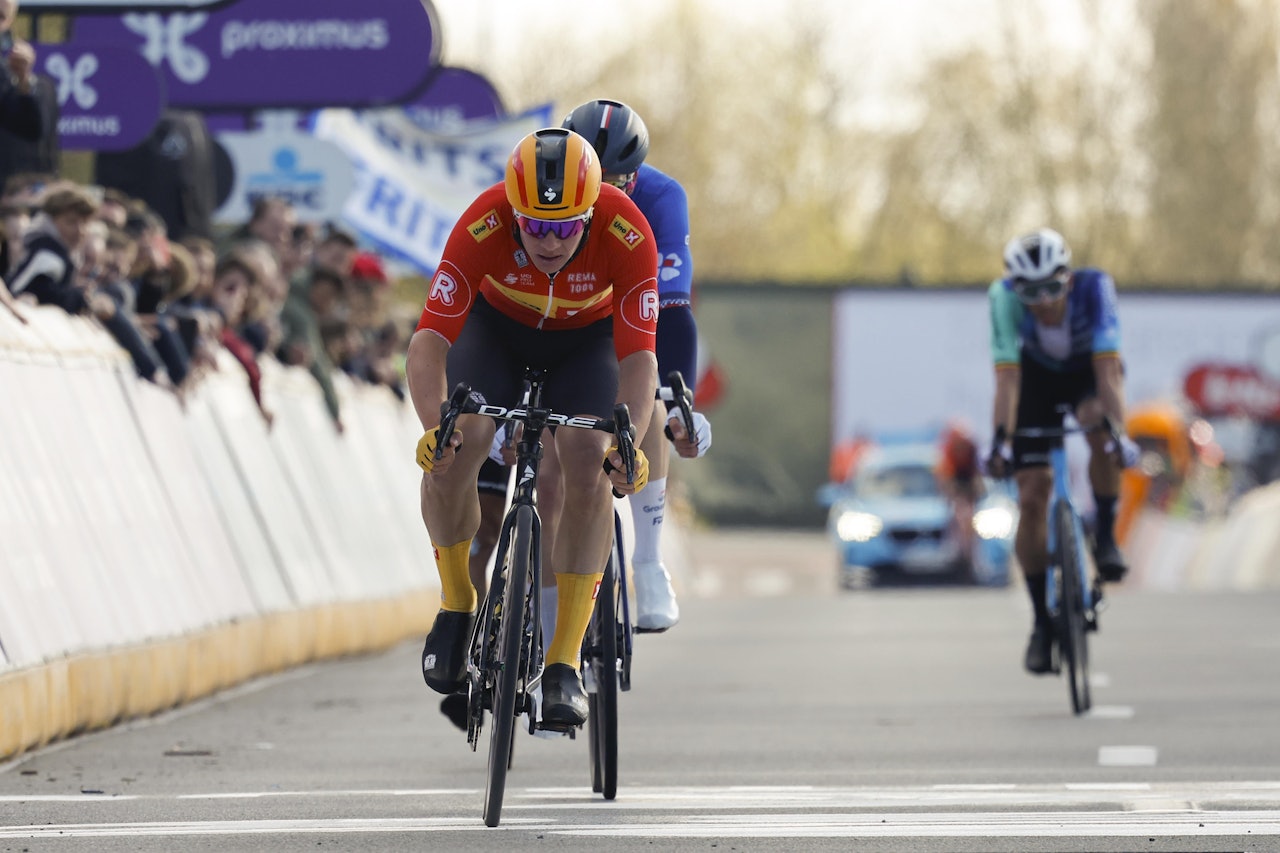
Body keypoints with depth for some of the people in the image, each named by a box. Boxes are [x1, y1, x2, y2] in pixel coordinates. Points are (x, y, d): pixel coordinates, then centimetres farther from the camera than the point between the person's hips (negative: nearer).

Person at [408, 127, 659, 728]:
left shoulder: (626, 233, -36)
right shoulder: (484, 224, -36)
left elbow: (638, 356, -36)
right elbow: (430, 339, -39)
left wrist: (630, 444, -52)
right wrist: (433, 425, -55)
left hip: (588, 335, 0)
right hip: (497, 324, 0)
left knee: (589, 474, -21)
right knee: (452, 455, -23)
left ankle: (564, 663, -13)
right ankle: (457, 605, 3)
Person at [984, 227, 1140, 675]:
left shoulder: (1093, 286, -35)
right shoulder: (1005, 297, -32)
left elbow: (1108, 369, -41)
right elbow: (1007, 375, -36)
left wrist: (1118, 432, -50)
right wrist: (1000, 440, -45)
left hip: (1088, 371, -1)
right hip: (1038, 375, 1)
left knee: (1098, 425, -36)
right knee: (1031, 498, -8)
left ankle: (1105, 537, -15)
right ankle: (1043, 622, 4)